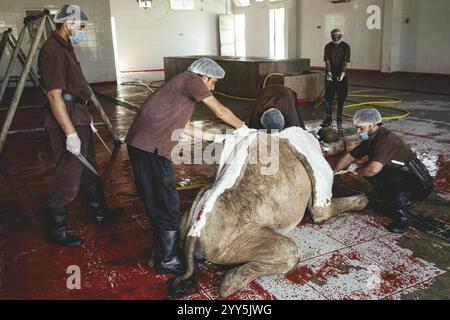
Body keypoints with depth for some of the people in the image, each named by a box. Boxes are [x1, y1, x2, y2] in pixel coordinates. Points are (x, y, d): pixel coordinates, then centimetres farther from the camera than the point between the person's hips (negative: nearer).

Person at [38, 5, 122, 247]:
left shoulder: (65, 47, 14)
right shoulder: (53, 51, -18)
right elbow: (54, 95, -24)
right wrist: (70, 132, -27)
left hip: (79, 118, 11)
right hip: (66, 121, -11)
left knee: (90, 170, 20)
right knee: (67, 178, -2)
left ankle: (101, 214, 36)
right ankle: (56, 232, 13)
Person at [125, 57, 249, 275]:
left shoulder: (183, 86, 25)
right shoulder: (191, 79, -4)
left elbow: (185, 127, 28)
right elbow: (220, 111, -4)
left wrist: (213, 137, 30)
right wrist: (241, 127, 11)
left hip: (146, 143, 10)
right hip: (150, 146, -10)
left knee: (161, 200, 19)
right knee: (165, 203, -2)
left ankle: (164, 248, 34)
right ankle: (168, 260, 10)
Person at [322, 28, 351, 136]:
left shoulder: (346, 46, 1)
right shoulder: (328, 46, 5)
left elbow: (345, 61, -8)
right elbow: (327, 60, -4)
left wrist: (342, 73, -20)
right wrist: (329, 72, -17)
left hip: (341, 76, -1)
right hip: (330, 75, 1)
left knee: (341, 98, 2)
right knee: (328, 97, -2)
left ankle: (339, 120, 11)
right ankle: (328, 119, 8)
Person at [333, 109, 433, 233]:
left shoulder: (386, 139, -25)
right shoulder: (370, 140, 4)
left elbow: (374, 169, -35)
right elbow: (349, 157, 12)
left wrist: (356, 170, -16)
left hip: (420, 185, -9)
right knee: (367, 170, 1)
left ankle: (403, 216, -14)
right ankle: (401, 199, 12)